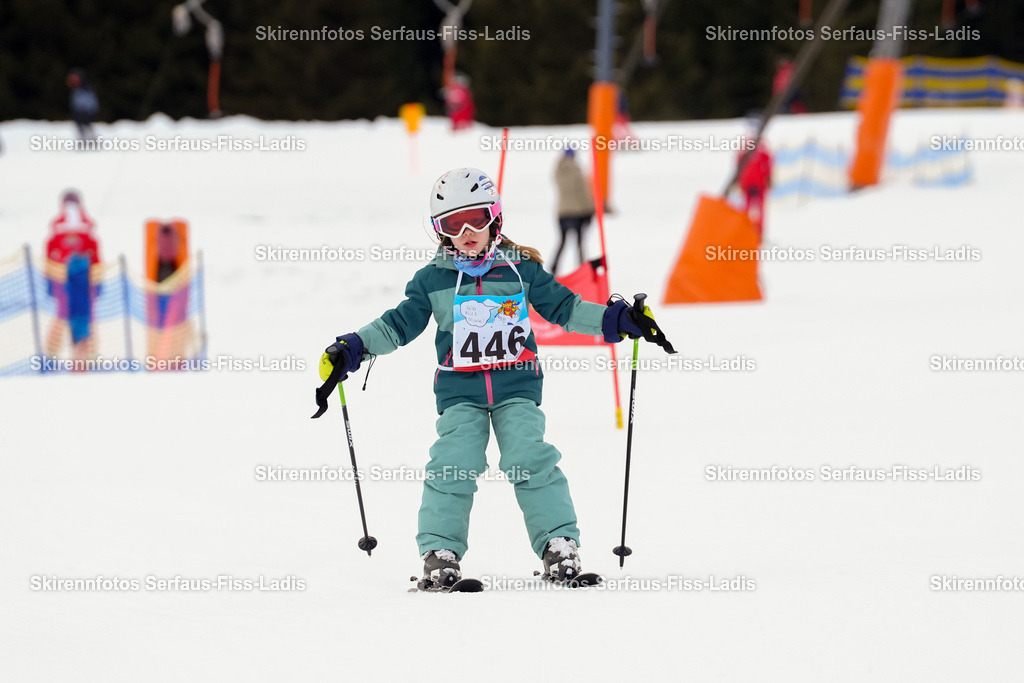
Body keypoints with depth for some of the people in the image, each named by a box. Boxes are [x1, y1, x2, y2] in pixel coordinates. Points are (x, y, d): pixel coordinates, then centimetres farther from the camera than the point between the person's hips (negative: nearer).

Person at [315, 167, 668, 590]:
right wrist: (350, 350, -2)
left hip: (517, 385, 0)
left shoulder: (521, 270, 6)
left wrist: (618, 319, 0)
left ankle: (559, 543, -9)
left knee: (530, 459, -14)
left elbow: (565, 308, 9)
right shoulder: (432, 281, 7)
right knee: (453, 466, -13)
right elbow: (398, 326, 9)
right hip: (459, 391, 1)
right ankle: (439, 551, -6)